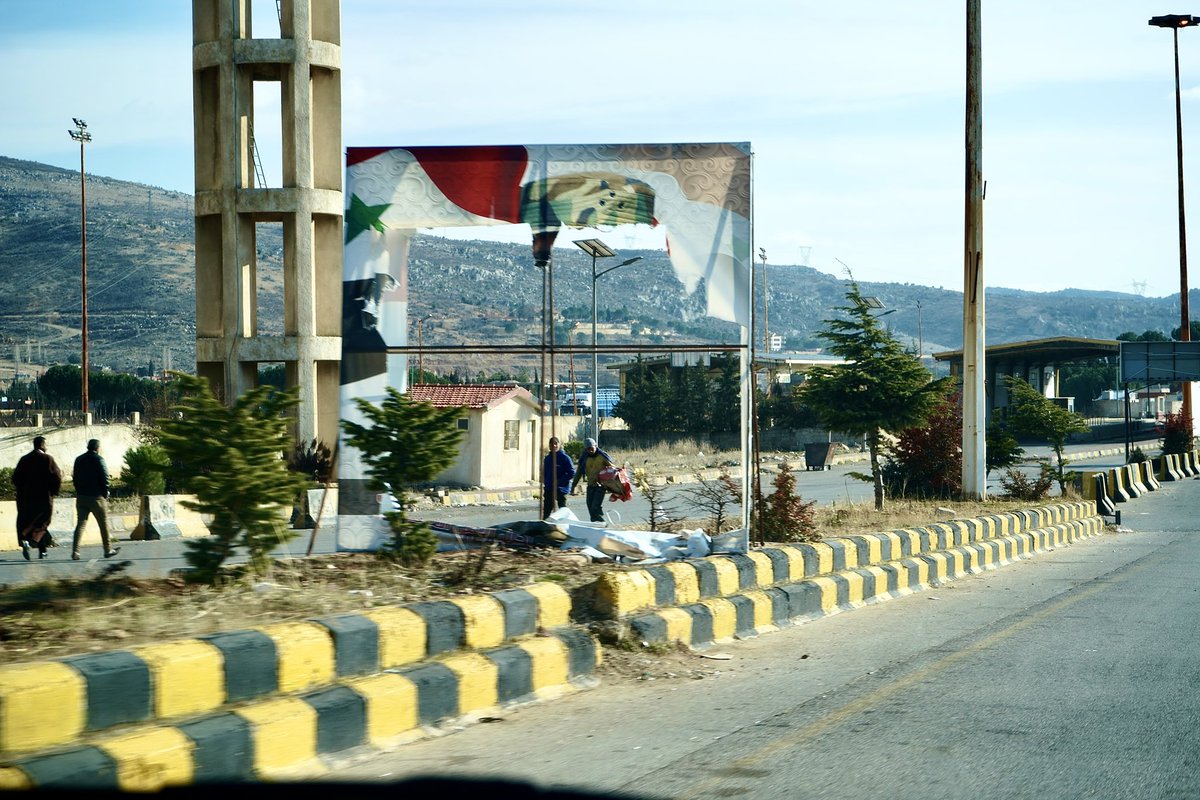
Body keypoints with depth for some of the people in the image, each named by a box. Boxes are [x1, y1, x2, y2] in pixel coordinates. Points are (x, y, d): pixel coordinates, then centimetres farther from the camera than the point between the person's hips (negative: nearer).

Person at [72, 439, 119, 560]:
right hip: (96, 497, -5)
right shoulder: (98, 459, -10)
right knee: (103, 523, 8)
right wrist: (105, 493, -4)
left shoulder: (79, 460, 9)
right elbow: (104, 477, -14)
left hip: (81, 497, 5)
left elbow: (75, 477, 12)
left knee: (80, 523, 4)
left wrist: (79, 491, 16)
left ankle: (75, 551, -8)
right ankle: (107, 550, 15)